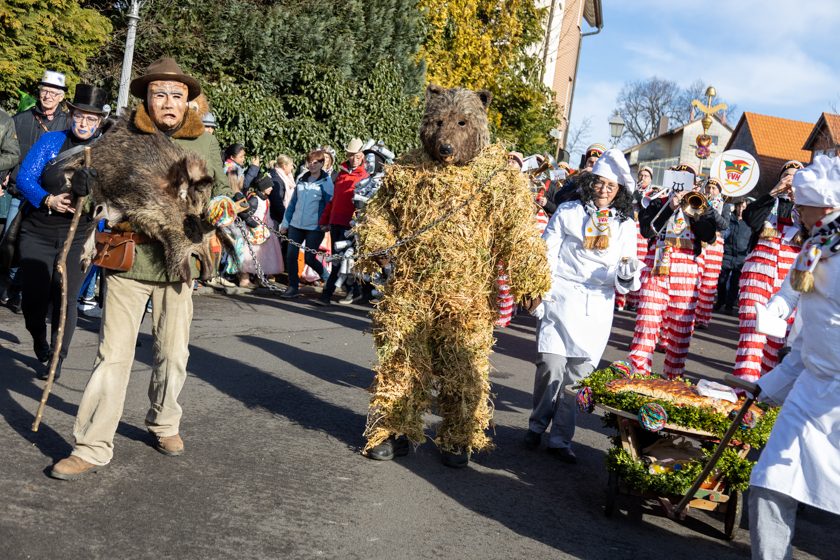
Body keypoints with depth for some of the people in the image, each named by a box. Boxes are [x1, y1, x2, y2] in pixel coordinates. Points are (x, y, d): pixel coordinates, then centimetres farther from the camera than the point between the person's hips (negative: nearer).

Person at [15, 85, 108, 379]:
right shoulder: (51, 140, 2)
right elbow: (24, 177, -5)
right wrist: (49, 200, -20)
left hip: (79, 236, -1)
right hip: (38, 231, 1)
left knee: (65, 297, -3)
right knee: (34, 297, 2)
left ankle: (57, 357, 15)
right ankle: (39, 341, 33)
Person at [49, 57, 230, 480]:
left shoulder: (205, 143, 6)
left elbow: (220, 189, 19)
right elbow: (92, 182, 6)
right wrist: (81, 181, -17)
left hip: (178, 263, 2)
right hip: (128, 259, -2)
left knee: (173, 354, 13)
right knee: (113, 355, -1)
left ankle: (164, 424, 36)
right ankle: (92, 447, 7)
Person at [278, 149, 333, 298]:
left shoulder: (326, 182, -4)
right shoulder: (302, 179, 12)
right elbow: (293, 202, 16)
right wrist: (285, 222, 14)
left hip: (315, 227, -5)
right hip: (296, 225, 5)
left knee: (309, 258, -4)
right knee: (291, 256, -1)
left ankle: (327, 277, 24)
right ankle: (293, 287, 11)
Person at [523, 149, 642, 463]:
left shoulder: (625, 225, 12)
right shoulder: (568, 212, 4)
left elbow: (623, 283, 12)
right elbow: (547, 254, 2)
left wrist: (627, 273, -11)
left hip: (597, 308, 3)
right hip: (561, 299, -2)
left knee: (579, 373, 1)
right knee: (551, 367, -10)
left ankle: (560, 439, 12)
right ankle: (537, 426, 12)